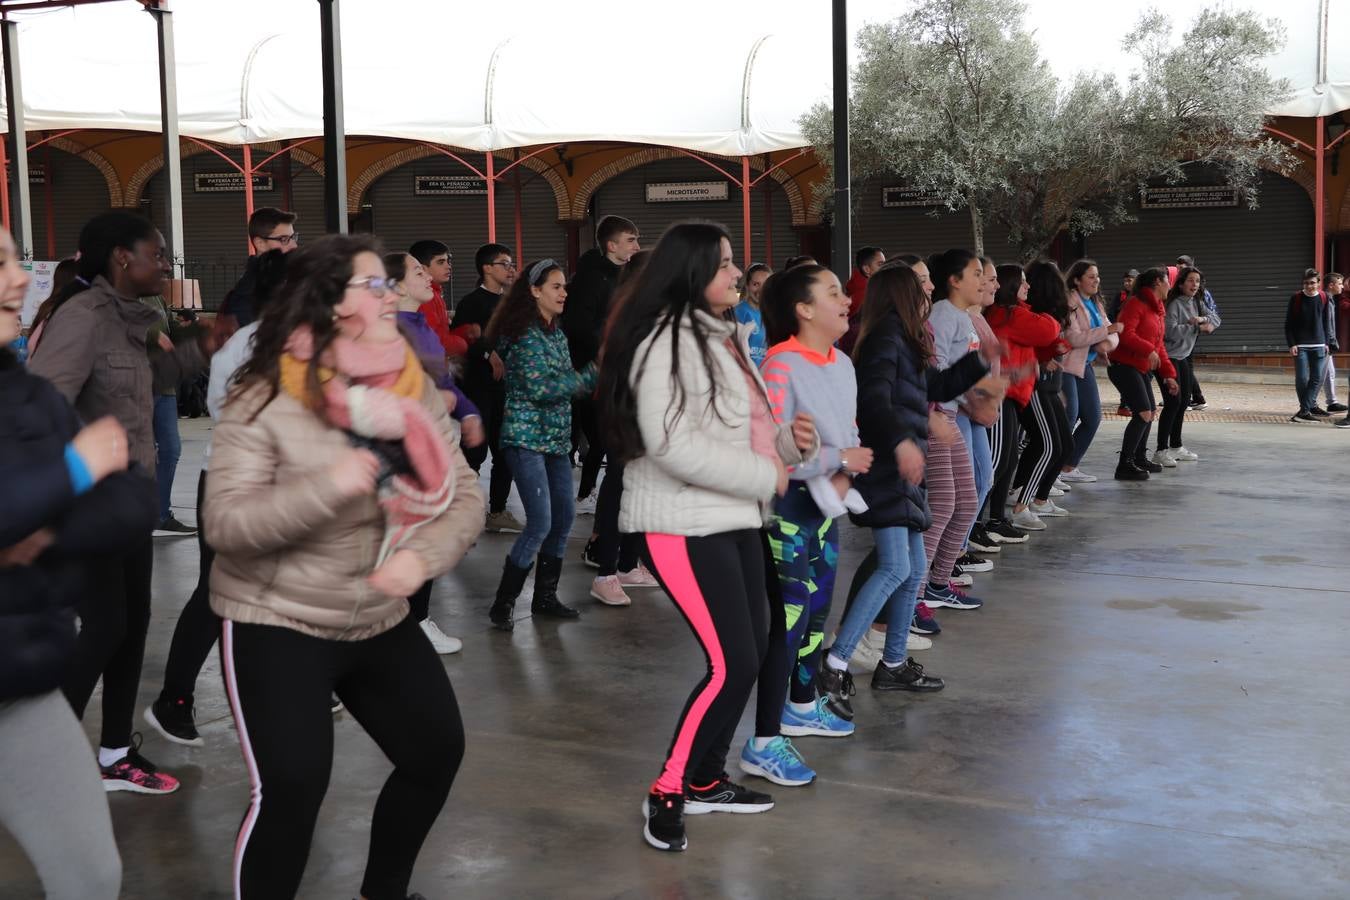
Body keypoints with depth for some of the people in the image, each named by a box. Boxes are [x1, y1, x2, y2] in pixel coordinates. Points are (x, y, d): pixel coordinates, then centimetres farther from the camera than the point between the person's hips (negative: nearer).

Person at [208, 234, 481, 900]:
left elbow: (463, 495, -2)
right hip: (276, 624, -6)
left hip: (380, 622, 6)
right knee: (290, 787, -13)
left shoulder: (414, 391, -2)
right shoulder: (265, 402, -17)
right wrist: (326, 488, -36)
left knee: (437, 751, 9)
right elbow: (225, 525, -22)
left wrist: (423, 555, -22)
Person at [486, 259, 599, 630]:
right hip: (526, 439, -8)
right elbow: (540, 388, -21)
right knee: (540, 524, -12)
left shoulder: (557, 333, 12)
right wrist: (591, 375, -17)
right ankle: (503, 603, -1)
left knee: (563, 519, 9)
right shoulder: (525, 334, -13)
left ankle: (545, 596, 21)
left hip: (556, 437, 8)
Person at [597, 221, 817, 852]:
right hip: (684, 526, -10)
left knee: (752, 653, 12)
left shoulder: (725, 337, 16)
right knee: (731, 664, -13)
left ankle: (705, 781, 27)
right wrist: (765, 476, -17)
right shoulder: (665, 341, -15)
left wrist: (790, 442, 5)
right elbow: (672, 445, -24)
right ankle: (667, 793, 3)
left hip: (735, 518, 10)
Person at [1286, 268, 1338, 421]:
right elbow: (1288, 324, 1)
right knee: (1302, 379, -5)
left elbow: (1328, 322, 11)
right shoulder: (1296, 299, -1)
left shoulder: (1324, 299, 4)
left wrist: (1327, 342, 5)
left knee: (1317, 379, -4)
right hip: (1300, 346, -2)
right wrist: (1291, 344, -6)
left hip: (1319, 346, 2)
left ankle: (1304, 410, -2)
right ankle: (1311, 406, 11)